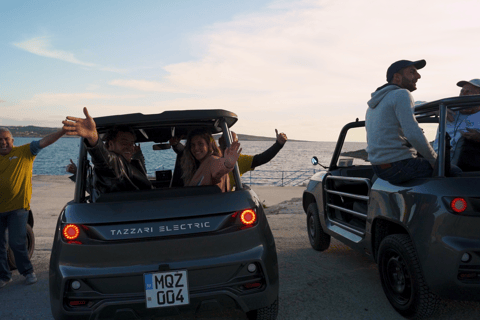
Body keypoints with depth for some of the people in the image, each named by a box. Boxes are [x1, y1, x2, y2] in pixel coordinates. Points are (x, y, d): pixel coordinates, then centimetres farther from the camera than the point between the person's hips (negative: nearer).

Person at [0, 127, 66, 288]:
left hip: (18, 207, -4)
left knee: (17, 242, -4)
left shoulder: (24, 152, -1)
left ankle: (28, 272, 18)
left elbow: (43, 142, -10)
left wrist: (63, 131, -20)